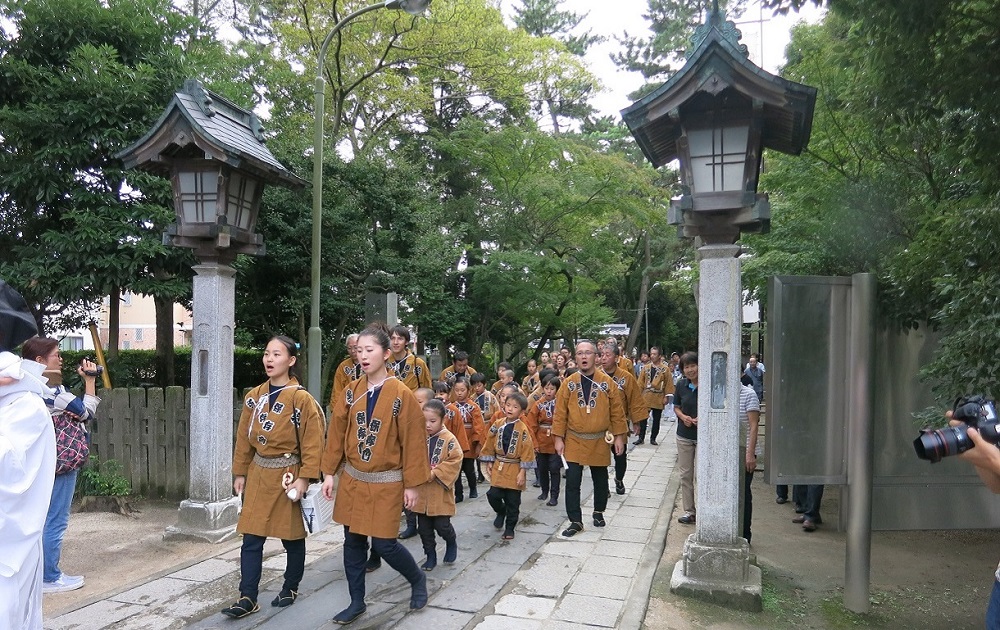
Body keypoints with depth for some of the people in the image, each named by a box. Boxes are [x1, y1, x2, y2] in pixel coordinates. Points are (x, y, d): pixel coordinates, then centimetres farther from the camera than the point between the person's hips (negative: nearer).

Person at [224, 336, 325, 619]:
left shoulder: (301, 399, -13)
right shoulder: (254, 396, 4)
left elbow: (312, 443, -13)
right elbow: (244, 438, 11)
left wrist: (304, 478, -17)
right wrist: (240, 473, 9)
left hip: (288, 476, -5)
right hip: (258, 474, 5)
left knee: (292, 537, 10)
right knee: (251, 538, 4)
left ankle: (290, 588, 29)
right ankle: (248, 598, 11)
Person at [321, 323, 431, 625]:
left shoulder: (401, 394, -14)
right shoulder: (351, 391, 0)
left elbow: (413, 441, -11)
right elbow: (337, 433, 6)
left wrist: (412, 484, -10)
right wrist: (329, 473, 4)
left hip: (386, 484, -5)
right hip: (352, 480, 5)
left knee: (384, 544, -1)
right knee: (353, 541, 10)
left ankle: (418, 579, 27)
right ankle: (357, 602, 26)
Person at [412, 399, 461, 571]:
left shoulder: (449, 440, -11)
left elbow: (454, 462, -15)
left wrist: (434, 473, -21)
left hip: (440, 493, -4)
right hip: (421, 492, 4)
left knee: (442, 525, 0)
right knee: (424, 528, 11)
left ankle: (452, 543, 31)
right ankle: (430, 556, 28)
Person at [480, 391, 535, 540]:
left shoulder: (523, 429, -11)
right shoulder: (497, 425, 0)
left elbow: (527, 451, -10)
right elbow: (490, 444, 8)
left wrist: (522, 472, -11)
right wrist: (489, 462, 4)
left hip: (514, 469, -3)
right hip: (498, 467, 3)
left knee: (513, 502, 5)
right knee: (493, 495, -6)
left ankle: (509, 528, 22)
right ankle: (501, 512, 26)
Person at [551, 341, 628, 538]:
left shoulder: (607, 383, -4)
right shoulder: (568, 383, -3)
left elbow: (617, 412, 0)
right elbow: (560, 413, -1)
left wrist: (619, 437, -1)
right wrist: (558, 438, -4)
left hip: (599, 442, 0)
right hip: (574, 442, 0)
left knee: (600, 480, 14)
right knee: (572, 482, -2)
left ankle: (598, 512, 36)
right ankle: (576, 521, 9)